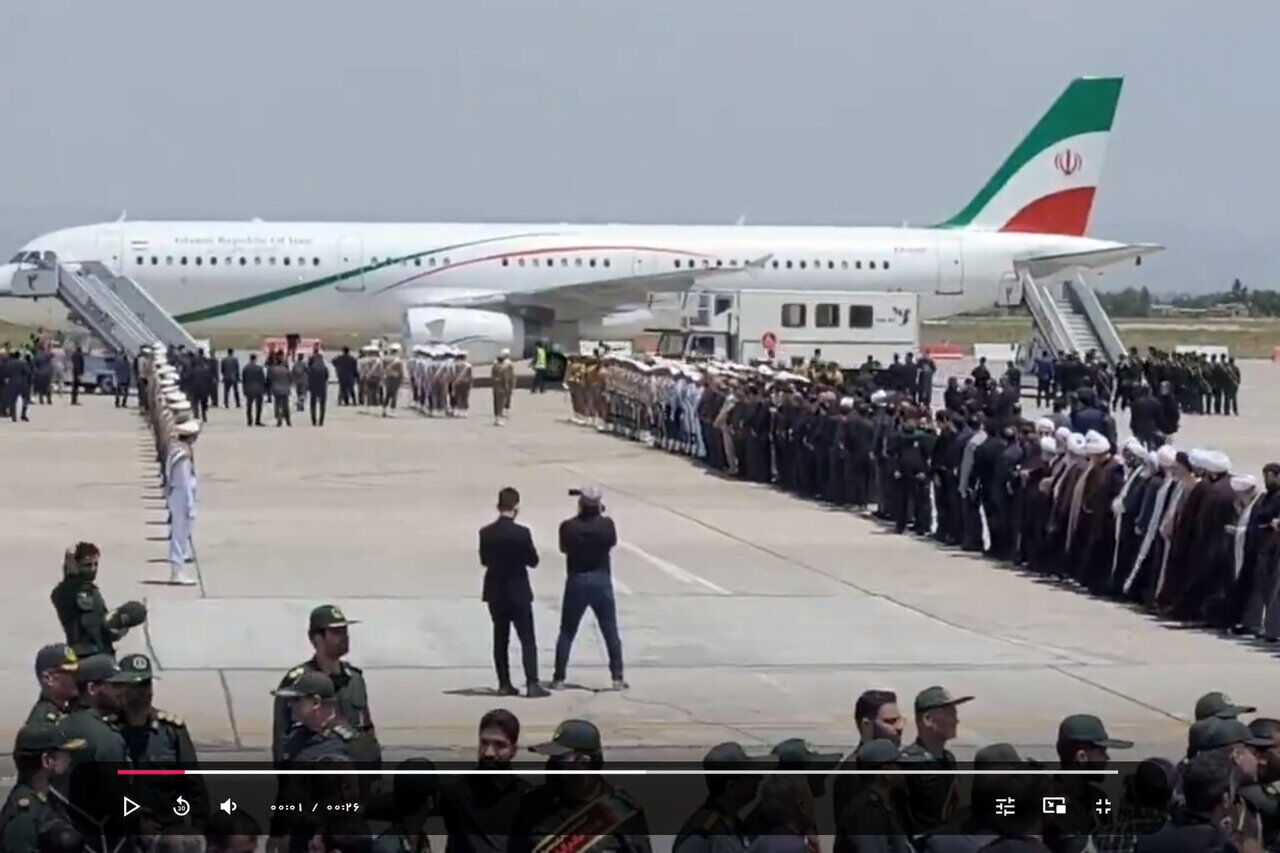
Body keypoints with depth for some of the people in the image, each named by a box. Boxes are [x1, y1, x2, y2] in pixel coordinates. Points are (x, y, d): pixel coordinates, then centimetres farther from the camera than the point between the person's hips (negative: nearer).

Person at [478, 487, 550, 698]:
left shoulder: (486, 533, -4)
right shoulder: (521, 533, -16)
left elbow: (484, 560, 6)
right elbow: (533, 561, -8)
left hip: (495, 593, 4)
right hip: (518, 593, -4)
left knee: (500, 639, 12)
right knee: (527, 640, -1)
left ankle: (504, 684, 12)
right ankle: (532, 684, -9)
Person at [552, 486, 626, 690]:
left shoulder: (569, 527, -11)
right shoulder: (606, 525, -9)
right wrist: (600, 515, 18)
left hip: (576, 582, 0)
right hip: (601, 581, 0)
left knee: (566, 633, 10)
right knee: (611, 633, 9)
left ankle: (559, 678, 8)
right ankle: (617, 678, 6)